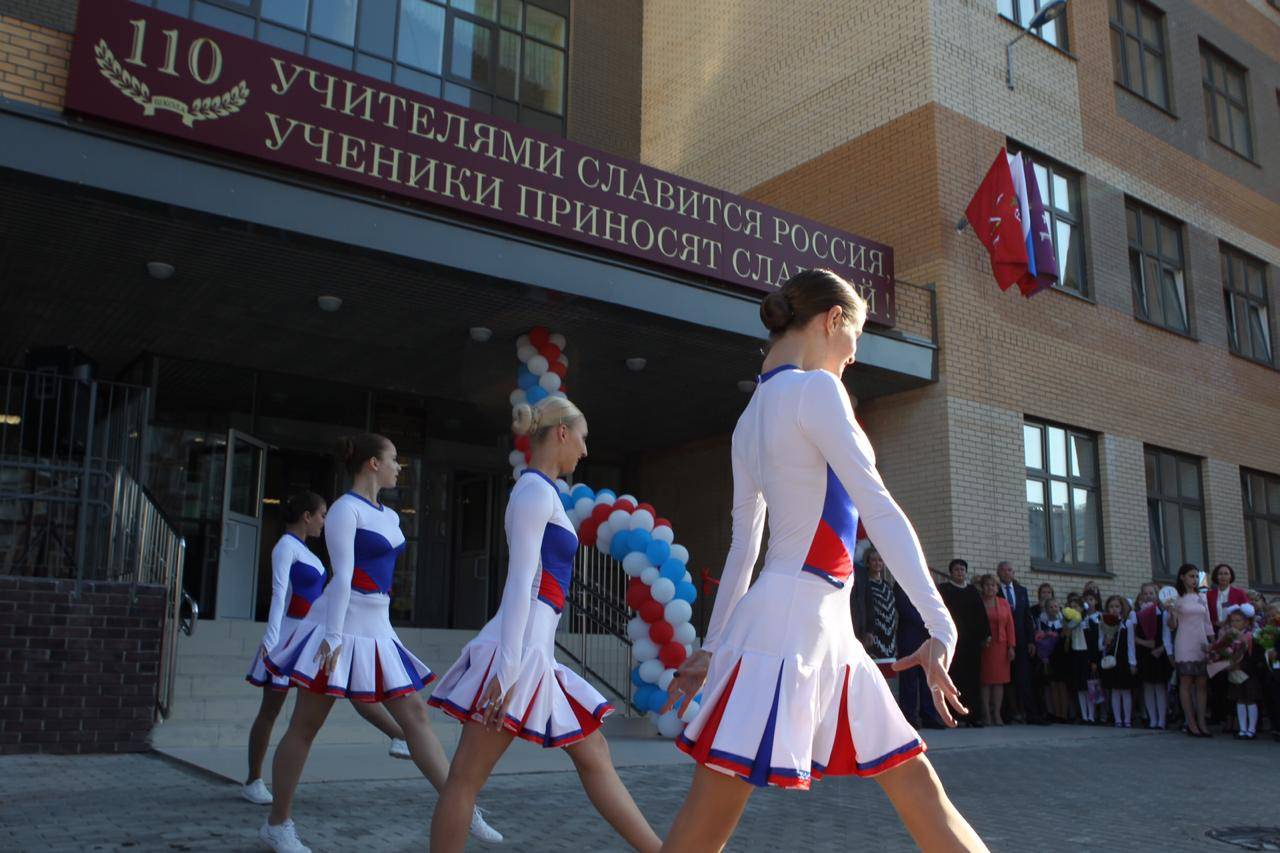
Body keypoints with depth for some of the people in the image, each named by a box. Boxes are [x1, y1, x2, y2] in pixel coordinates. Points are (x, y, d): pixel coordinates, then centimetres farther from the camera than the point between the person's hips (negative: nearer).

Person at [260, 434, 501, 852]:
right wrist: (334, 637, -19)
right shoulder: (345, 509, -9)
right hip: (340, 631, -8)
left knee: (416, 715, 1)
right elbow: (342, 575, -16)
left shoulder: (390, 516, 15)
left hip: (378, 633, 8)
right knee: (304, 727, 4)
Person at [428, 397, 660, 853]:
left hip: (535, 648, 11)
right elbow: (520, 581, -17)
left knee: (593, 754, 13)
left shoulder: (540, 491, 19)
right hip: (519, 646, -10)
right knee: (467, 776, -3)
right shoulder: (536, 489, -9)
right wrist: (507, 668, -22)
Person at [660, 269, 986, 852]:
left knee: (919, 788, 13)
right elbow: (877, 508, -17)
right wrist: (940, 626, -19)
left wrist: (712, 648, 19)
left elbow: (743, 546, 17)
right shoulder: (815, 389, -10)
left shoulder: (751, 415, 16)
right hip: (788, 622, -10)